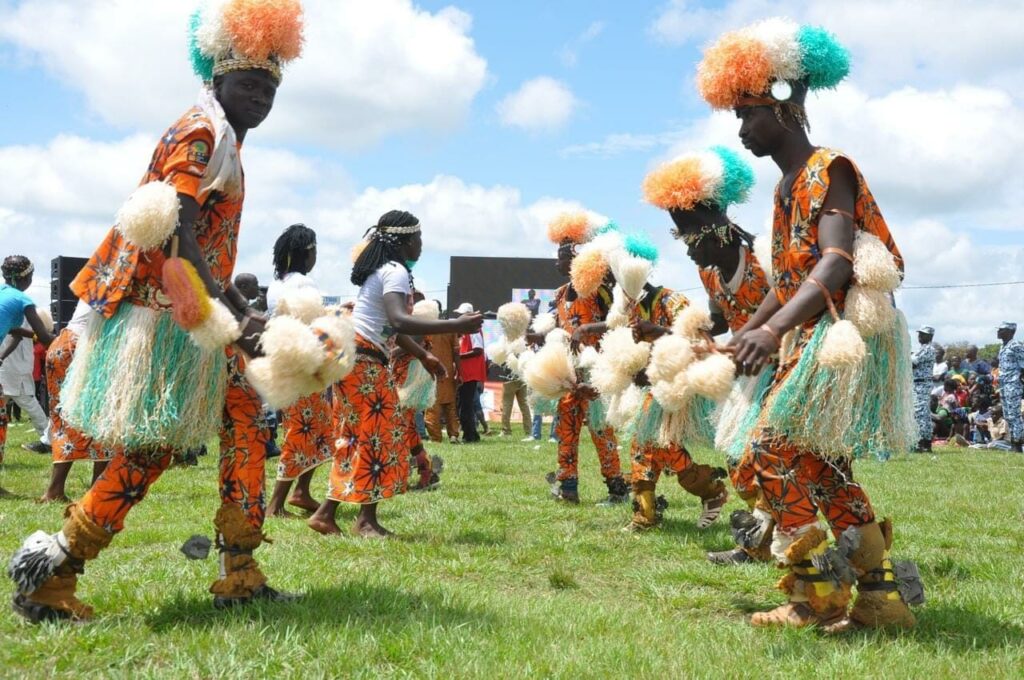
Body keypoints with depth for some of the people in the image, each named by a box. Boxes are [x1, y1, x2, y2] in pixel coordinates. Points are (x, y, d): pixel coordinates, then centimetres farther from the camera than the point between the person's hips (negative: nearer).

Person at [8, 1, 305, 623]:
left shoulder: (224, 143, 18)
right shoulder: (199, 135, -11)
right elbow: (176, 237, -22)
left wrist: (241, 312, 14)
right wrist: (232, 316, -28)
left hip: (191, 313, 10)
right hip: (164, 310, -10)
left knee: (247, 425, 8)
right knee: (152, 448, -8)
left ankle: (240, 576, 11)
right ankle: (49, 576, 0)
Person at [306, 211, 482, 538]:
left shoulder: (382, 269, 19)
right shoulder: (396, 272, -14)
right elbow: (398, 321, -31)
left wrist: (422, 355, 25)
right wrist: (455, 326, -35)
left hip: (354, 358, 10)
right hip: (364, 361, -10)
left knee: (358, 438, 12)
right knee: (378, 436, -5)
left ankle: (326, 513, 13)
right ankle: (366, 520, -1)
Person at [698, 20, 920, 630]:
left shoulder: (828, 170, -12)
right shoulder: (788, 186, 16)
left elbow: (836, 263, -26)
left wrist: (771, 330, -37)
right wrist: (742, 335, 21)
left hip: (841, 332, -10)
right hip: (810, 337, 10)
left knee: (775, 449, -13)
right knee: (821, 466, 10)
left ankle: (817, 596, -5)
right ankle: (881, 596, 17)